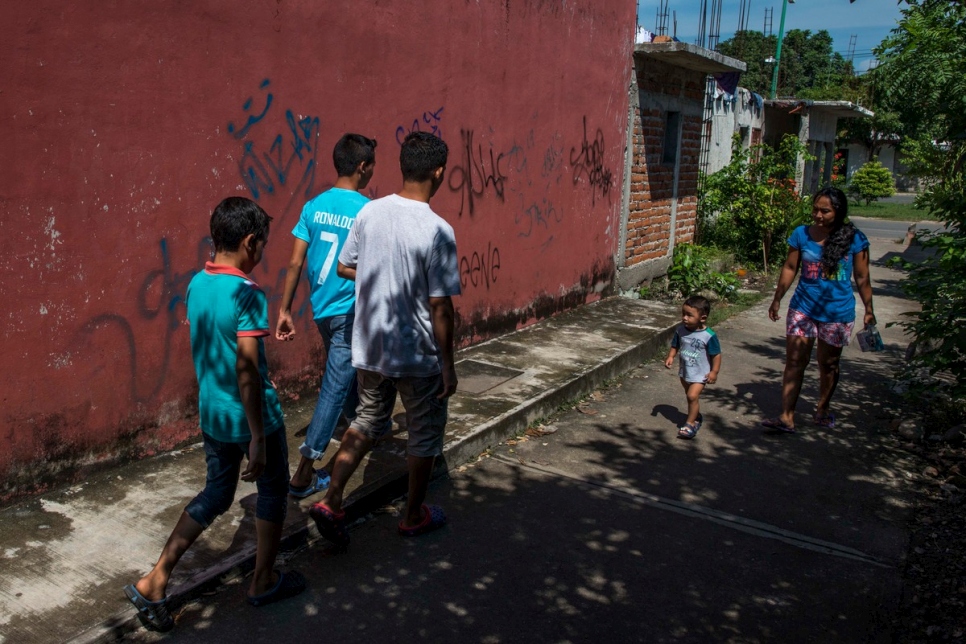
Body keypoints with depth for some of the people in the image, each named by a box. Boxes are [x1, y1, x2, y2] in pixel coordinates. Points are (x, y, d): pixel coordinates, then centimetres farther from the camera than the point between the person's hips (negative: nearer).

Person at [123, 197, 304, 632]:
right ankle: (264, 581, 28)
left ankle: (155, 580, 16)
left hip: (211, 414, 7)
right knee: (273, 493, 15)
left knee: (216, 494, 21)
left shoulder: (196, 285, 1)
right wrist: (257, 438, -22)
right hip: (252, 417, -7)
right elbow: (247, 371, -26)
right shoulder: (247, 294, -22)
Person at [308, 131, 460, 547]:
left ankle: (331, 501, 17)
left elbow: (344, 268, 7)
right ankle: (414, 516, 29)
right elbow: (440, 307, -19)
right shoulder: (437, 231, -21)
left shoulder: (369, 213, -4)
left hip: (369, 348, 6)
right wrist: (448, 366, -9)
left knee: (367, 420, 24)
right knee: (425, 433, 15)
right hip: (418, 356, -5)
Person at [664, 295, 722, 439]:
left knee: (692, 396, -15)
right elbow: (675, 346, 3)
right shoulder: (680, 330, -10)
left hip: (700, 373, -5)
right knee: (691, 396, 20)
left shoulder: (709, 336, -23)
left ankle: (690, 424, -1)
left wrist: (714, 371, -14)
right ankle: (696, 416, 43)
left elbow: (716, 355, -13)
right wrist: (670, 357, -12)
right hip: (684, 371, 5)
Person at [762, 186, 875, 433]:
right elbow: (790, 268, 6)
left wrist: (868, 310, 1)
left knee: (828, 365, 13)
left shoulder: (854, 239, -7)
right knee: (794, 362, -4)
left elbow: (862, 278, 0)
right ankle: (786, 417, -2)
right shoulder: (801, 234, -3)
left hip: (837, 313, -1)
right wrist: (777, 299, 6)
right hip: (803, 308, 1)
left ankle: (822, 411, 33)